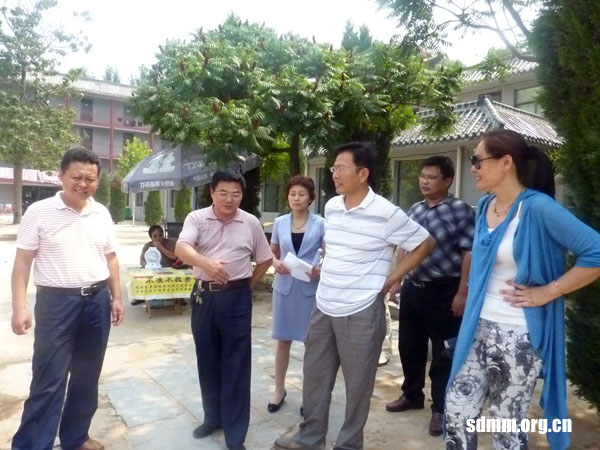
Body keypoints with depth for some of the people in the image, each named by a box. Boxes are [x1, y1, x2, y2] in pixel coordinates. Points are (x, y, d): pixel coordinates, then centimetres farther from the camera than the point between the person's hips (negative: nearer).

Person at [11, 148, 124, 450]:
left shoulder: (102, 214, 5)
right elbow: (22, 262, -5)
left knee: (87, 376, 14)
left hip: (97, 300, 5)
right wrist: (19, 307, -12)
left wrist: (116, 297, 8)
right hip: (56, 301, -4)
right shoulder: (39, 212, -6)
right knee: (48, 380, 0)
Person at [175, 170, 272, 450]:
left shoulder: (251, 223, 1)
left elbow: (265, 259, 11)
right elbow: (181, 249, -21)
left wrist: (248, 284, 6)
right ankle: (213, 417, 34)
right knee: (207, 360, 14)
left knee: (236, 365, 2)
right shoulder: (196, 218, -3)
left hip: (236, 298, -1)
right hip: (203, 296, 1)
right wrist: (206, 262, -39)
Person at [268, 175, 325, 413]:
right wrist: (275, 263, -7)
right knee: (283, 340, 11)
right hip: (284, 286, 2)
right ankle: (279, 390, 27)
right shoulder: (280, 222, 5)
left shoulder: (320, 224, -4)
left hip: (311, 287, -2)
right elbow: (271, 252, 14)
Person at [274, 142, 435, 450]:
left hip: (361, 312, -6)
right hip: (323, 307, 7)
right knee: (315, 376, 16)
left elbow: (425, 243, -4)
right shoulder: (331, 207, 5)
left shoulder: (386, 214, -15)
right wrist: (325, 268, 9)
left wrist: (391, 279, -6)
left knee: (357, 383, 10)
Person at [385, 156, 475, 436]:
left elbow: (470, 253, -13)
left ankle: (440, 408, 24)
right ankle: (412, 395, 37)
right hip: (412, 288, 7)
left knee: (443, 353, 7)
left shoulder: (460, 210, -10)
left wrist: (462, 293, -16)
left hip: (443, 291, -6)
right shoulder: (415, 210, 10)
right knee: (409, 346, 17)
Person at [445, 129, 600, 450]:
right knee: (456, 410, 12)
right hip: (479, 330, 7)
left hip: (518, 336, -7)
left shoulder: (538, 207, -17)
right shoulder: (485, 206, 6)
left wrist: (548, 292, -17)